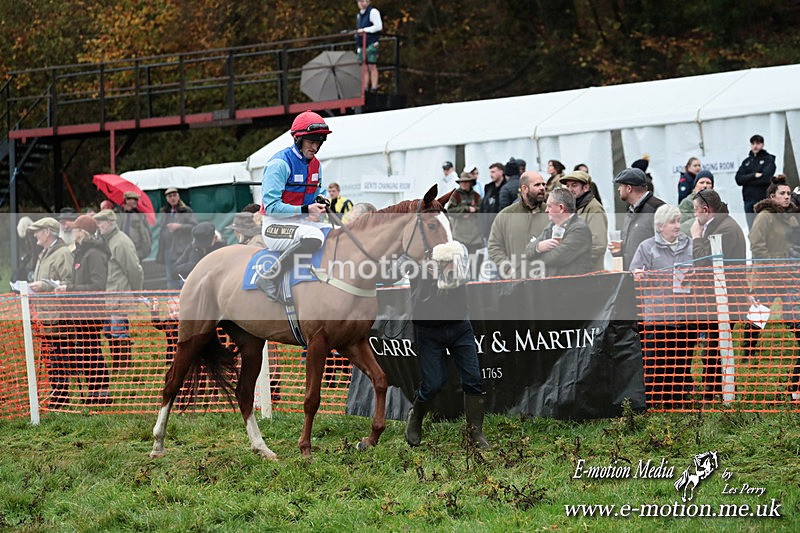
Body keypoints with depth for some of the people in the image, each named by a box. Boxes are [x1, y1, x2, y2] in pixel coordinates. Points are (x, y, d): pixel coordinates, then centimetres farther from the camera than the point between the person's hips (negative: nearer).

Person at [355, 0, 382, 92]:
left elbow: (379, 26, -13)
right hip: (361, 45, 8)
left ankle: (374, 87, -13)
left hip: (371, 44, -8)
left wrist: (365, 30, -15)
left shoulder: (373, 12, -3)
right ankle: (364, 88, 2)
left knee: (372, 66, -11)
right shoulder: (359, 15, 22)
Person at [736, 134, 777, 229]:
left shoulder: (768, 159, 2)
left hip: (763, 199, -5)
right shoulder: (747, 161, 17)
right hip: (749, 199, 5)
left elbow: (765, 178, -12)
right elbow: (738, 179, 4)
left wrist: (747, 180, -4)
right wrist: (754, 175, -11)